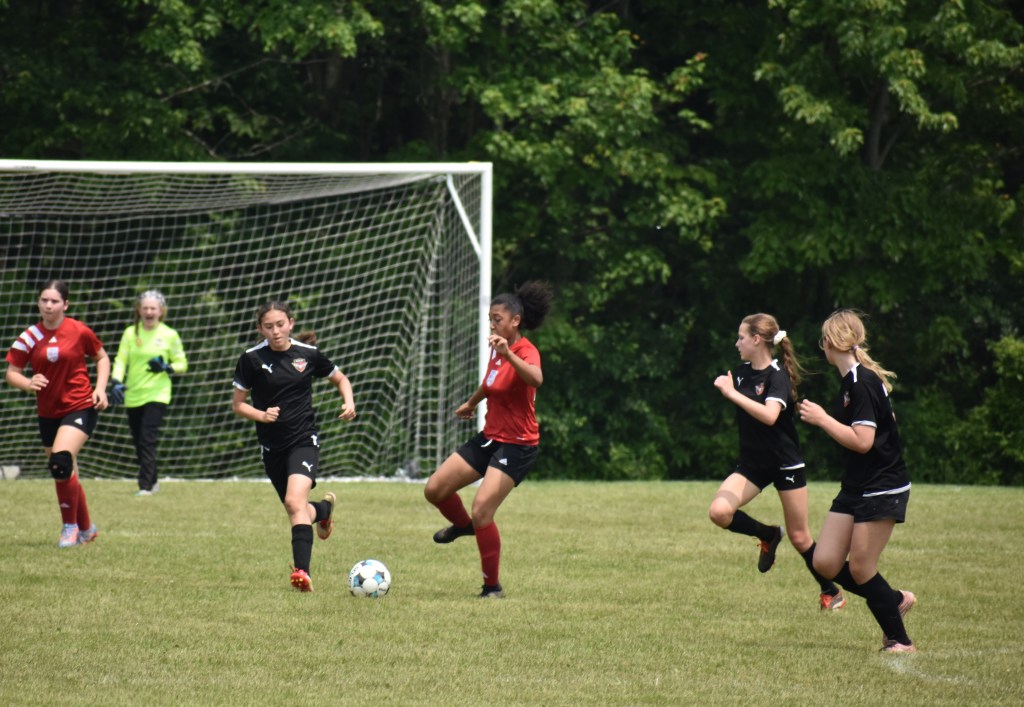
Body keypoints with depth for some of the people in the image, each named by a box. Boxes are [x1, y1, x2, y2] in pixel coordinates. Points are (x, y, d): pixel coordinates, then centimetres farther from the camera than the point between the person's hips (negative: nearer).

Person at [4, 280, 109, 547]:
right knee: (65, 475, 12)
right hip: (48, 412, 4)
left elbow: (102, 357, 9)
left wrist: (100, 388, -5)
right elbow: (12, 372, -2)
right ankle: (86, 529, 32)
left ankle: (70, 526, -10)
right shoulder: (29, 337, -3)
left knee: (61, 462, -25)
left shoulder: (79, 332, -8)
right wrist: (28, 383, -23)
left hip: (80, 407, -4)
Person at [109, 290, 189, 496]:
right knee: (138, 443, 8)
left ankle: (145, 486, -14)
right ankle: (152, 482, 26)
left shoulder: (169, 335, -1)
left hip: (157, 394, -3)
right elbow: (120, 360, 2)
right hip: (133, 396, 3)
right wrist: (116, 382, -15)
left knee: (148, 440, -15)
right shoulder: (131, 333, 4)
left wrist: (166, 368, -15)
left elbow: (182, 363, 6)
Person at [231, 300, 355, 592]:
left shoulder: (308, 354, -2)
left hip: (304, 439, -2)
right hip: (272, 445, 2)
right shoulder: (252, 359, -5)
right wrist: (262, 415, -17)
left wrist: (349, 402, -4)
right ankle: (325, 508, 48)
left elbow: (340, 379, 15)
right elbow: (238, 404, 2)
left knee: (295, 502, -24)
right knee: (297, 511, 12)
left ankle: (302, 571, -29)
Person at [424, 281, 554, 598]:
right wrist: (471, 402, 45)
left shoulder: (526, 352, -19)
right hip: (490, 438, 8)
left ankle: (493, 587, -3)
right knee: (435, 489, 5)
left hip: (517, 447, -8)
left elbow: (535, 379, -44)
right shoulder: (497, 350, 6)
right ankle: (463, 525, 38)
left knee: (481, 512, -17)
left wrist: (509, 354, -58)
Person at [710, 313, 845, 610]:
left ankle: (831, 592, 24)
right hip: (752, 463, 6)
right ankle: (768, 535, 8)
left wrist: (732, 393, -35)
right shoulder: (742, 373, 3)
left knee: (799, 537, 2)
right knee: (719, 511, -19)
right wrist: (725, 388, 7)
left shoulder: (777, 376, -18)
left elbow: (769, 415, -37)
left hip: (785, 463, -6)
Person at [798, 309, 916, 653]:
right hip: (856, 489, 9)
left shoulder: (862, 383, -19)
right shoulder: (851, 380, 10)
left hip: (881, 490, -9)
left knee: (860, 569, -4)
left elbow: (862, 441, -25)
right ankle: (895, 600, 21)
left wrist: (822, 419, -18)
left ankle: (900, 640, 9)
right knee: (825, 563, 4)